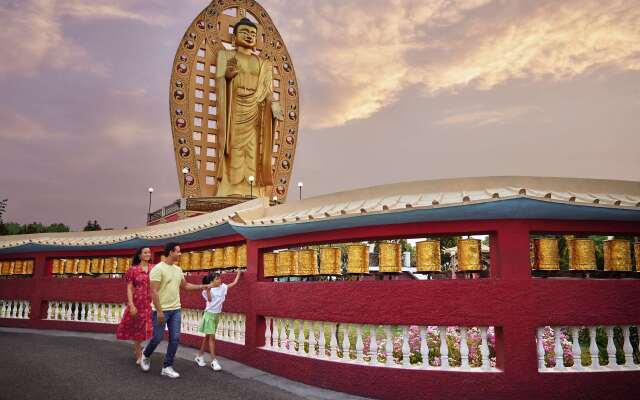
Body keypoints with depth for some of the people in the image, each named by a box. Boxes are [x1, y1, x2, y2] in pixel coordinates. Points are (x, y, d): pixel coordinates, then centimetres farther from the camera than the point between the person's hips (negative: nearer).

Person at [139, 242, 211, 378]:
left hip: (176, 310, 7)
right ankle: (145, 356, 34)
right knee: (157, 338, 4)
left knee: (175, 339, 3)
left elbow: (185, 285, 20)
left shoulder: (178, 269, 9)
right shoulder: (158, 269, -14)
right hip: (161, 310, -7)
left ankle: (167, 367, 13)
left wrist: (203, 286, 11)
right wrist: (159, 311, -20)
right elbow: (154, 291, -17)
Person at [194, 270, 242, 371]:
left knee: (207, 336, 15)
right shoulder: (209, 290, -13)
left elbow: (234, 283, 9)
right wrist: (208, 289, -34)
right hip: (209, 314, -6)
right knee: (212, 337, -7)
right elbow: (209, 299, -25)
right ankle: (213, 360, -3)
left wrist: (238, 273, 13)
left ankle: (199, 356, 27)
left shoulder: (223, 287, 3)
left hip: (217, 315, 6)